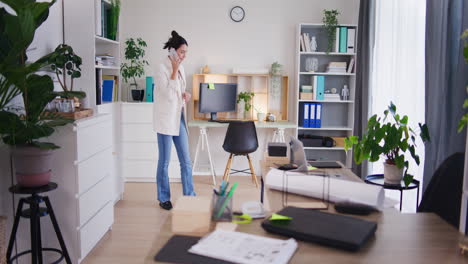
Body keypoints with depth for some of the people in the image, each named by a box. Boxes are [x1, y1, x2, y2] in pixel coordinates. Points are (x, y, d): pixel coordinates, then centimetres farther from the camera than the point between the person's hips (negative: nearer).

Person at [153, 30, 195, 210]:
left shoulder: (180, 68, 10)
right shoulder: (162, 69, -12)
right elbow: (169, 94, -20)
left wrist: (185, 94, 1)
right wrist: (174, 70, -18)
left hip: (179, 118, 7)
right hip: (166, 119, -7)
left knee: (186, 161, 8)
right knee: (164, 161, 4)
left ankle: (189, 196, 17)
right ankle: (163, 198, 18)